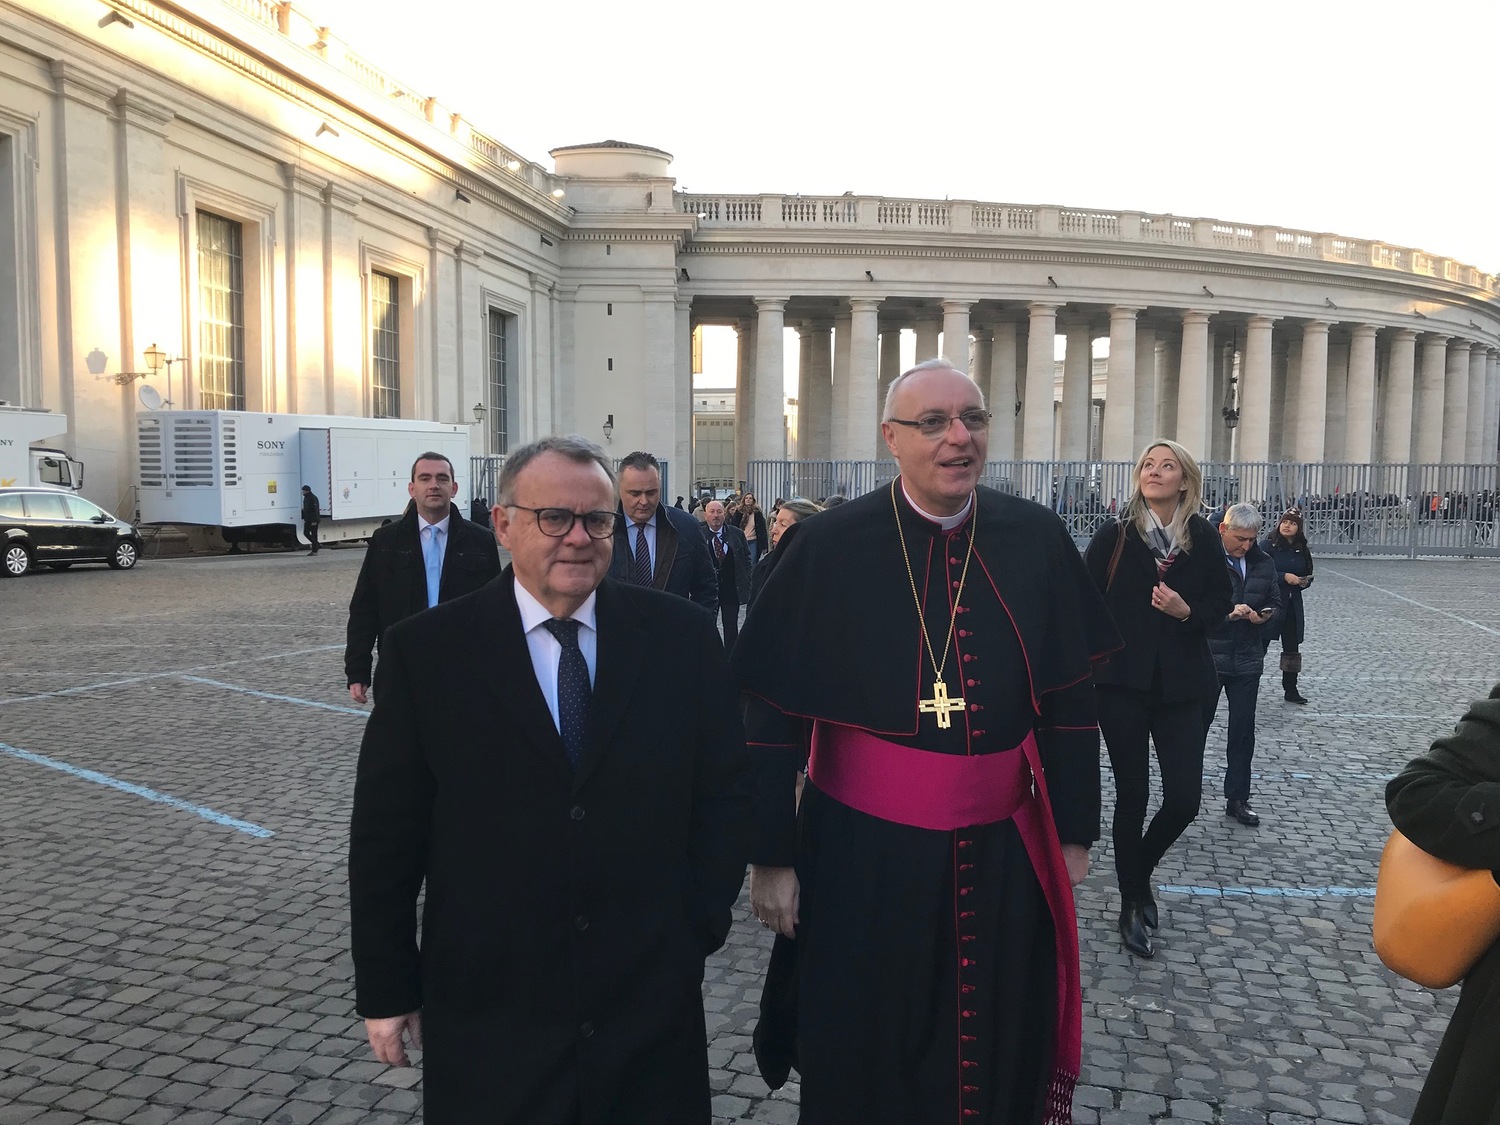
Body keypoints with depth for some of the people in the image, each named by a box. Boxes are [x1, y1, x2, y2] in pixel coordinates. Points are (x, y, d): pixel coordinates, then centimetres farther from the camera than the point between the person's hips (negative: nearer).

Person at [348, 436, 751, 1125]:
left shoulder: (682, 638, -3)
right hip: (487, 1009, -1)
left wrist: (700, 924, 0)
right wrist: (385, 990, 0)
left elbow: (722, 791, 4)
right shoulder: (426, 652, -6)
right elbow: (386, 831, -2)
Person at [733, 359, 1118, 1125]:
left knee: (1000, 1061, 19)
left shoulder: (1036, 540, -3)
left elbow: (1068, 698, 4)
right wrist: (770, 856, -6)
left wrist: (1073, 832, 7)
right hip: (865, 853, -2)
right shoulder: (828, 549, -11)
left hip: (1003, 852, 3)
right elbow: (772, 714, -7)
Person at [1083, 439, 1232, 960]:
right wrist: (1094, 656, -8)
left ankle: (1141, 867, 31)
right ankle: (1133, 904, 22)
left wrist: (1188, 612, -12)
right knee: (1132, 795, 5)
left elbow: (1221, 604, 8)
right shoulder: (1114, 535, -3)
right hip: (1123, 683, -2)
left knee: (1184, 798, -1)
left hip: (1180, 684, 2)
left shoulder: (1203, 538, 1)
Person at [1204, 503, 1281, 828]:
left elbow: (1275, 604, 14)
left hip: (1246, 659, 5)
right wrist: (1226, 613, -24)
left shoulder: (1263, 563, 6)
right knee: (1196, 726, 8)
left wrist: (1264, 615, -7)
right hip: (1207, 658, -5)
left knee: (1243, 730, 10)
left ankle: (1237, 798, 21)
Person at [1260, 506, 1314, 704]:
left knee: (1292, 647, 11)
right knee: (1260, 644, -4)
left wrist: (1305, 582, -1)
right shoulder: (1268, 546, -6)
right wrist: (1285, 577, -22)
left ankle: (1291, 689, 20)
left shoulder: (1302, 550, 10)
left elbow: (1308, 575, 20)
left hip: (1293, 605, 6)